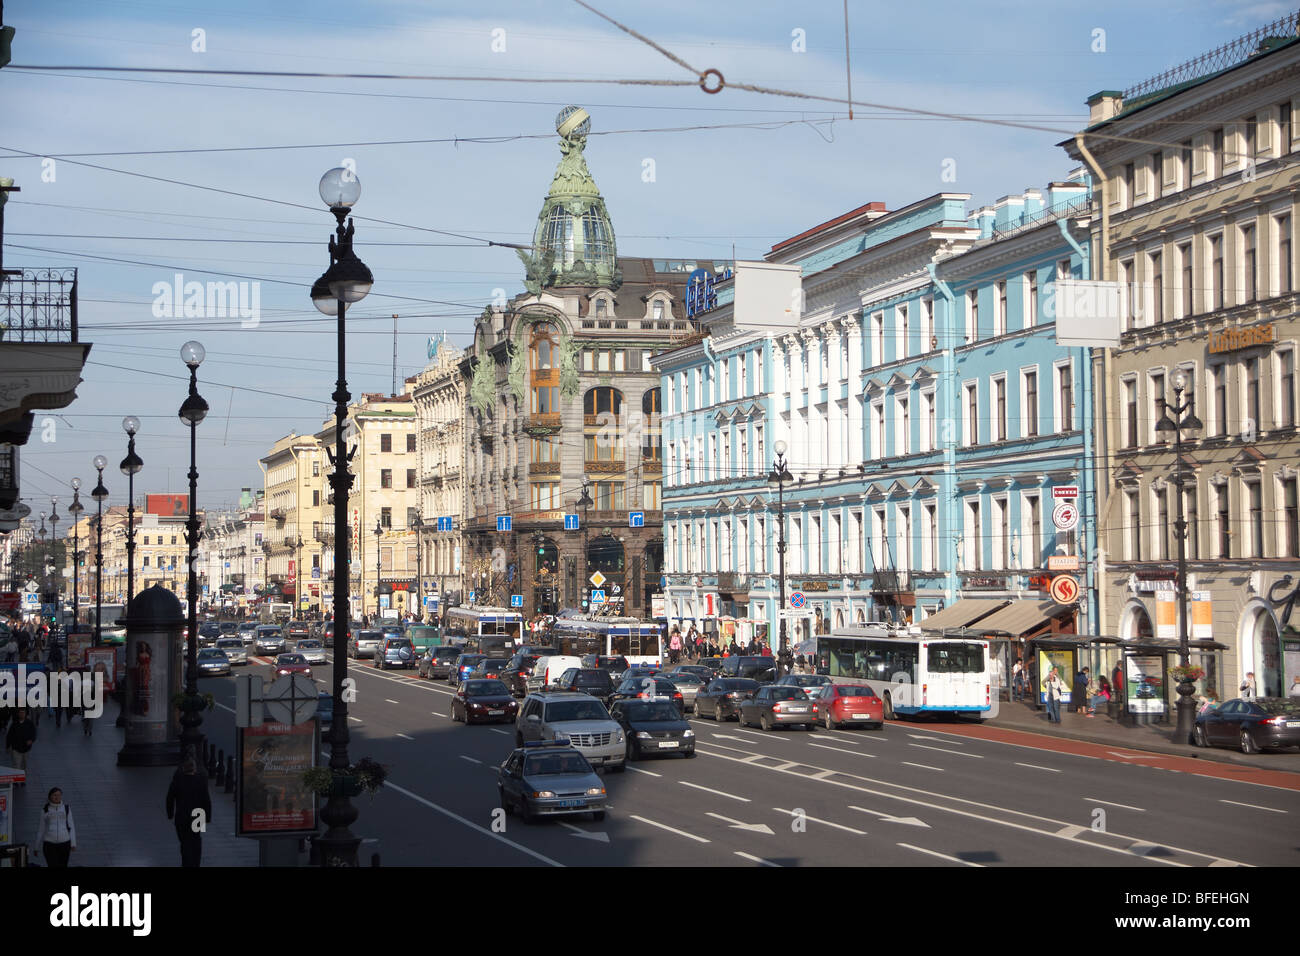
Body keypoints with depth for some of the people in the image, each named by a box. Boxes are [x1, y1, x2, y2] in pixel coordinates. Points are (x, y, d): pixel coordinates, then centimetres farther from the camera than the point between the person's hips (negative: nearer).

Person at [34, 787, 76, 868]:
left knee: (62, 868, 8)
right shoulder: (45, 811, 4)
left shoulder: (66, 809, 5)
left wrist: (73, 843, -6)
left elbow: (71, 827, 3)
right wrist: (37, 847, 11)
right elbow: (42, 829, 9)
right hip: (49, 843, -1)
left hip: (64, 843, 1)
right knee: (53, 870, -11)